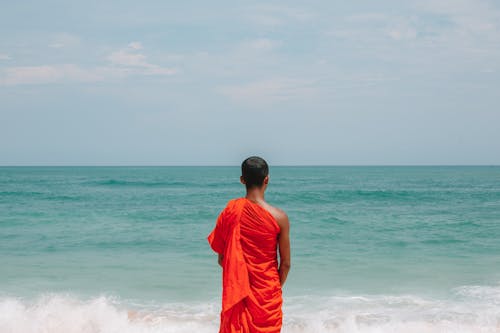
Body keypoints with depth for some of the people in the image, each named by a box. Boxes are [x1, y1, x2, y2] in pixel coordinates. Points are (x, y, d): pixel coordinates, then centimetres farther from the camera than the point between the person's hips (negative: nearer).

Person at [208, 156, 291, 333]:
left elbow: (221, 258, -2)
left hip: (237, 290, 2)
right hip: (267, 292, -1)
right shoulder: (279, 217, -12)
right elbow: (285, 263, -5)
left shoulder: (230, 211, -8)